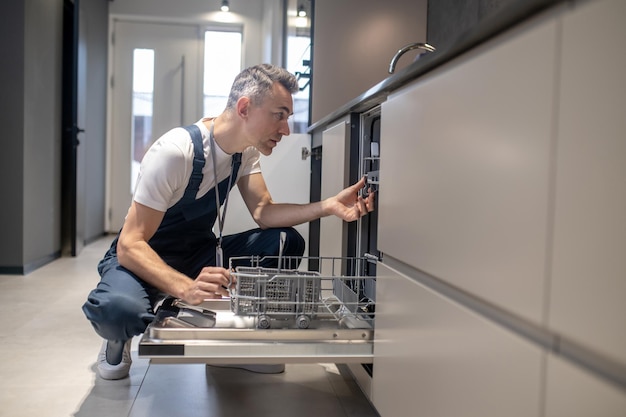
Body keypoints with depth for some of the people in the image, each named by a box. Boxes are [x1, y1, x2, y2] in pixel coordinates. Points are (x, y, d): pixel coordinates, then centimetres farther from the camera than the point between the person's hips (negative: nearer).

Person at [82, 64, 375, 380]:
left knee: (286, 242, -14)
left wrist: (328, 206, -25)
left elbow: (263, 212, -10)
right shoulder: (175, 151, -29)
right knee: (120, 309, -40)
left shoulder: (246, 149, -5)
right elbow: (130, 245, -30)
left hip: (198, 253, 7)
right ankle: (119, 339, -2)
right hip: (142, 258, -6)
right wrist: (187, 289, -47)